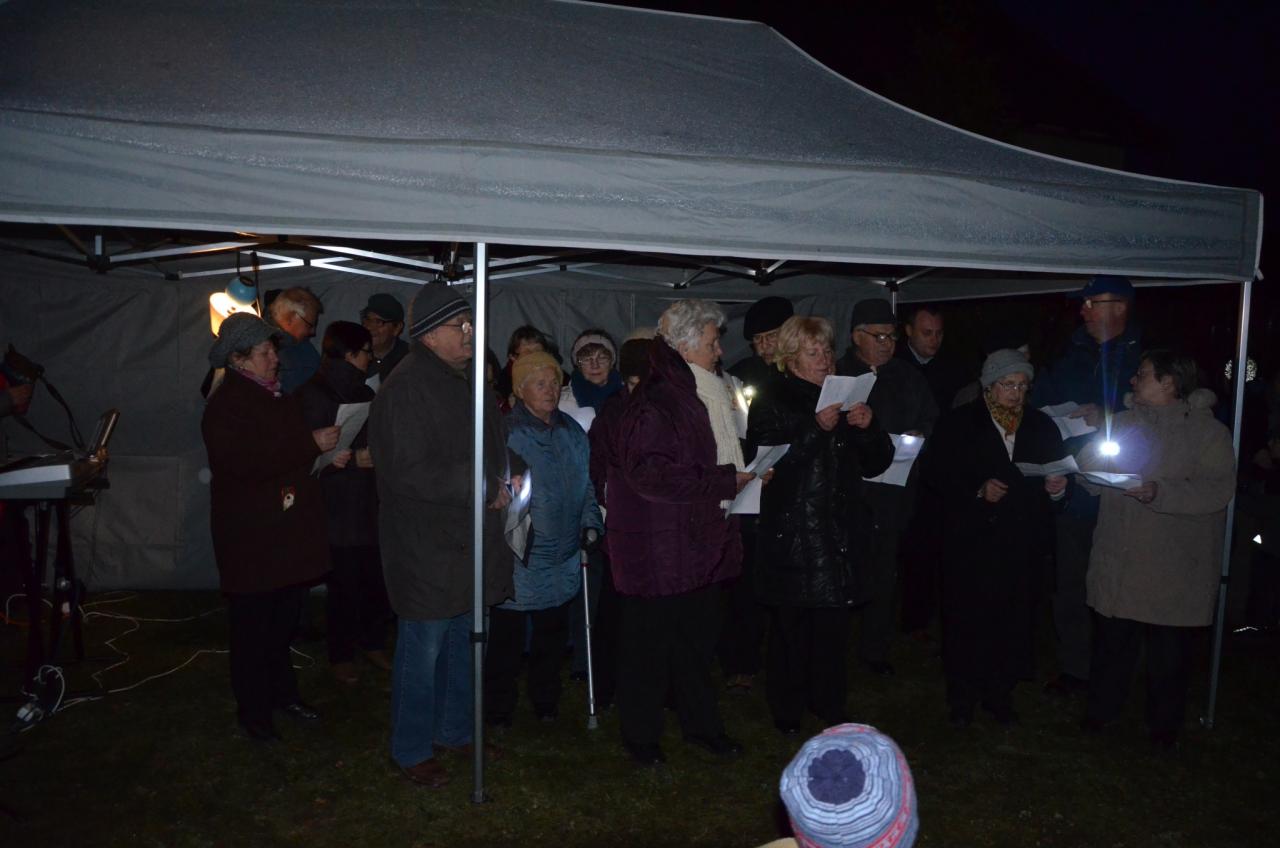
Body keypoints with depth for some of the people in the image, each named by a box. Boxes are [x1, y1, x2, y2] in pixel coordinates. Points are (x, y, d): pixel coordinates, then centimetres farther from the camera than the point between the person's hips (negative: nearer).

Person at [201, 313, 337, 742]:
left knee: (284, 618, 16)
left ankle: (282, 690, 31)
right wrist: (312, 444, -23)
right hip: (252, 536, -8)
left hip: (289, 529, 8)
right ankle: (253, 709, 17)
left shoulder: (276, 395, 14)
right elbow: (245, 461, -26)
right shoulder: (225, 404, -13)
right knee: (254, 623, 4)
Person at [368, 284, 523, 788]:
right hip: (426, 544, -8)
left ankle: (454, 731, 35)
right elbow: (410, 473, -22)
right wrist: (486, 488, -19)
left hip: (468, 539, 9)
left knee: (463, 639, 18)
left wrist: (501, 480, 5)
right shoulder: (406, 388, -17)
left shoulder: (468, 378, 12)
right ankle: (411, 752, 20)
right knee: (423, 649, 2)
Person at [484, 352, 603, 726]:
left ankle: (546, 700, 32)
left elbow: (586, 484, 17)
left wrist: (590, 523, 7)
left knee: (552, 632, 15)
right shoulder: (504, 432, -8)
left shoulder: (572, 432, 10)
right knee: (507, 635, 4)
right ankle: (498, 706, 21)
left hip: (560, 556, 5)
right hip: (516, 556, -5)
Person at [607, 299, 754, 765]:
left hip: (701, 540, 9)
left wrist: (742, 473, 7)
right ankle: (640, 733, 23)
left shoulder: (709, 395, 14)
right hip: (658, 544, -8)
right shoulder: (655, 401, -17)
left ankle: (702, 724, 33)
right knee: (650, 640, 5)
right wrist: (725, 481, -22)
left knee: (699, 637, 17)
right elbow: (648, 472, -26)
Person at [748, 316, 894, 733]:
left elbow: (875, 464, 13)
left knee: (833, 622, 6)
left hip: (839, 531, 5)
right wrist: (816, 428, -22)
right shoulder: (772, 400, -1)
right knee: (791, 622, 0)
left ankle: (829, 704, 23)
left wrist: (868, 428, -6)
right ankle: (787, 710, 16)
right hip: (791, 532, -4)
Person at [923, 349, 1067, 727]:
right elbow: (935, 474, -4)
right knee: (966, 621, 2)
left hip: (1022, 544, 3)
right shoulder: (958, 423, 0)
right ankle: (962, 698, 18)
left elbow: (1059, 476, 15)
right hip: (971, 542, -3)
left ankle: (1000, 694, 23)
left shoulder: (1042, 426, 12)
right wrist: (977, 491, -15)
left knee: (1015, 623, 5)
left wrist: (1057, 488, -7)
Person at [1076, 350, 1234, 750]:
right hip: (1117, 563, 4)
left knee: (1169, 654, 10)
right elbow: (1093, 481, 9)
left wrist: (1159, 492, -27)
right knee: (1112, 642, 12)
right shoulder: (1121, 423, 10)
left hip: (1174, 571, -3)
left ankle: (1164, 725, 28)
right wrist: (1093, 444, -11)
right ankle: (1101, 710, 29)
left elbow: (1218, 489, -17)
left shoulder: (1208, 431, -4)